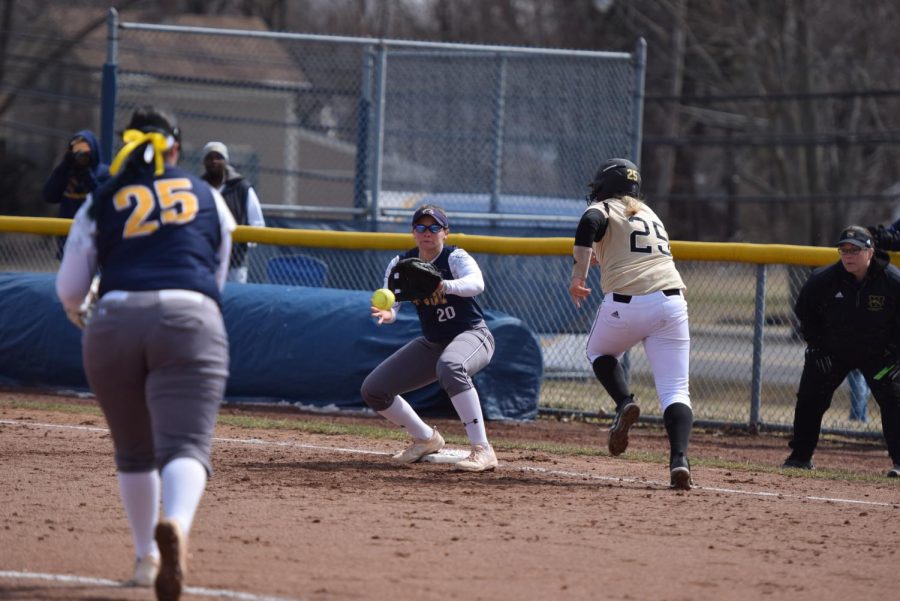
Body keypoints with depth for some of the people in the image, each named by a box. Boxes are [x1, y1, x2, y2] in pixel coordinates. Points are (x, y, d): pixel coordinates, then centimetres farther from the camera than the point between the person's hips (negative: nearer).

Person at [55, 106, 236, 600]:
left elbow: (69, 289, 14)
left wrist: (74, 312, 37)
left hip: (114, 321, 1)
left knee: (134, 451, 20)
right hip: (190, 320, -1)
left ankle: (146, 556, 25)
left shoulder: (102, 203, 16)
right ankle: (175, 525, -44)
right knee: (185, 444, -14)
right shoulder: (207, 198, 19)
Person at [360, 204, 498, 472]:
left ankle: (482, 450, -41)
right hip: (431, 344, 7)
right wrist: (385, 314, -36)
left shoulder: (455, 258, -17)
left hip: (472, 336, -7)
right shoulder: (400, 264, -2)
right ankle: (426, 439, 22)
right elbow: (389, 306, -10)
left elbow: (476, 283, -38)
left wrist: (446, 286, -58)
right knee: (373, 390, 1)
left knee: (450, 366, -42)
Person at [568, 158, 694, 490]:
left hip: (626, 304, -4)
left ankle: (625, 403, 3)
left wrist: (578, 274, -15)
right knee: (675, 391, 1)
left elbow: (589, 223, -15)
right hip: (670, 299, 4)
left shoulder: (603, 209, 9)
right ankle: (679, 459, -20)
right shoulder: (649, 214, 27)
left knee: (600, 352, 29)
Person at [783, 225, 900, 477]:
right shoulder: (823, 279, -19)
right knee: (809, 399, -2)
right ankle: (800, 456, 13)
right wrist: (816, 346, -5)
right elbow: (804, 311, 0)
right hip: (832, 351, 1)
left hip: (878, 353, -1)